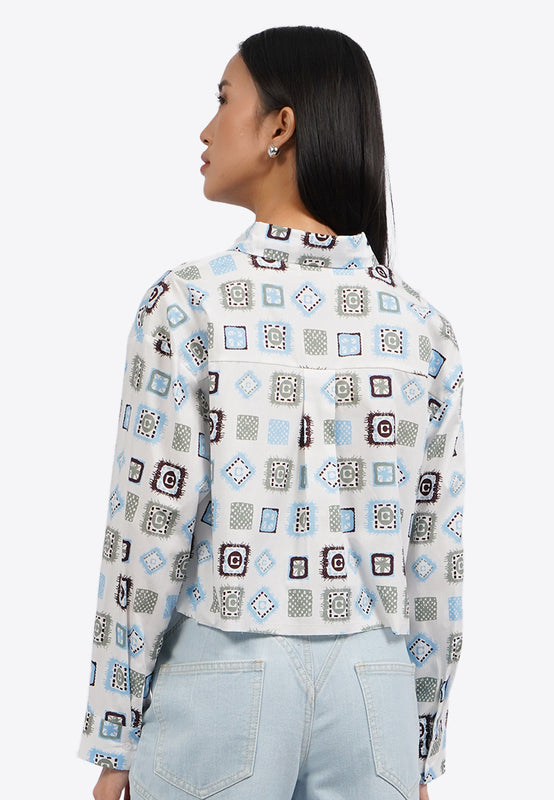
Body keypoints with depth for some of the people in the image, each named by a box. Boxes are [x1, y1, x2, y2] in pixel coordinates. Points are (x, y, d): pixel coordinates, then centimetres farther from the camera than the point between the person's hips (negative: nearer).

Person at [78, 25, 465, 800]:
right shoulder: (424, 328, -1)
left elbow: (150, 535, -11)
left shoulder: (190, 303, -11)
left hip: (222, 680, -3)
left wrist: (113, 737, -1)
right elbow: (435, 557, 1)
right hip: (374, 689, 3)